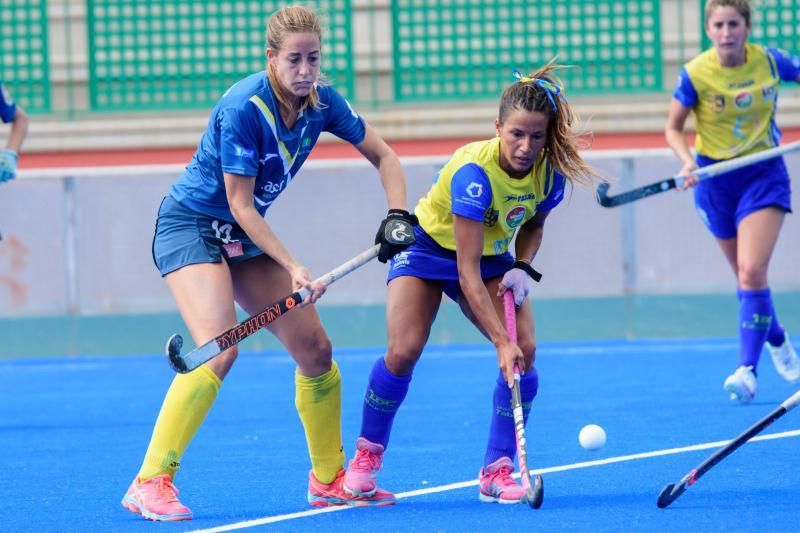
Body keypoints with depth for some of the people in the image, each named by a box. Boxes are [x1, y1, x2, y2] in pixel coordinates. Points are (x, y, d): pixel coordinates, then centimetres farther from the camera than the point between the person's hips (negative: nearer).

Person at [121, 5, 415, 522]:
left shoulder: (322, 102, -6)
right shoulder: (244, 108, -26)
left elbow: (383, 155, 7)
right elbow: (239, 203, -22)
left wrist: (398, 216, -8)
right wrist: (292, 268, -25)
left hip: (243, 235, 7)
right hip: (191, 224, -7)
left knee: (315, 349, 3)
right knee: (219, 348, -27)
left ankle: (330, 479, 19)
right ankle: (150, 483, -24)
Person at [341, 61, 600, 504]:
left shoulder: (550, 172, -19)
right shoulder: (473, 172, -36)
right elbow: (468, 273, -37)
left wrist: (522, 269, -15)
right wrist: (501, 342, -42)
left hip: (493, 255, 5)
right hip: (429, 247, -5)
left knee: (524, 351, -16)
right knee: (404, 351, -21)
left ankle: (496, 472, -7)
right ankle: (367, 452, 4)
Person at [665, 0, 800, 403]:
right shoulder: (695, 74, -12)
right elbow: (673, 128, -3)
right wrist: (687, 160, -22)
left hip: (764, 174, -1)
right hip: (716, 179, 1)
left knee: (752, 271, -18)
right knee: (745, 275, 12)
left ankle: (747, 369, -18)